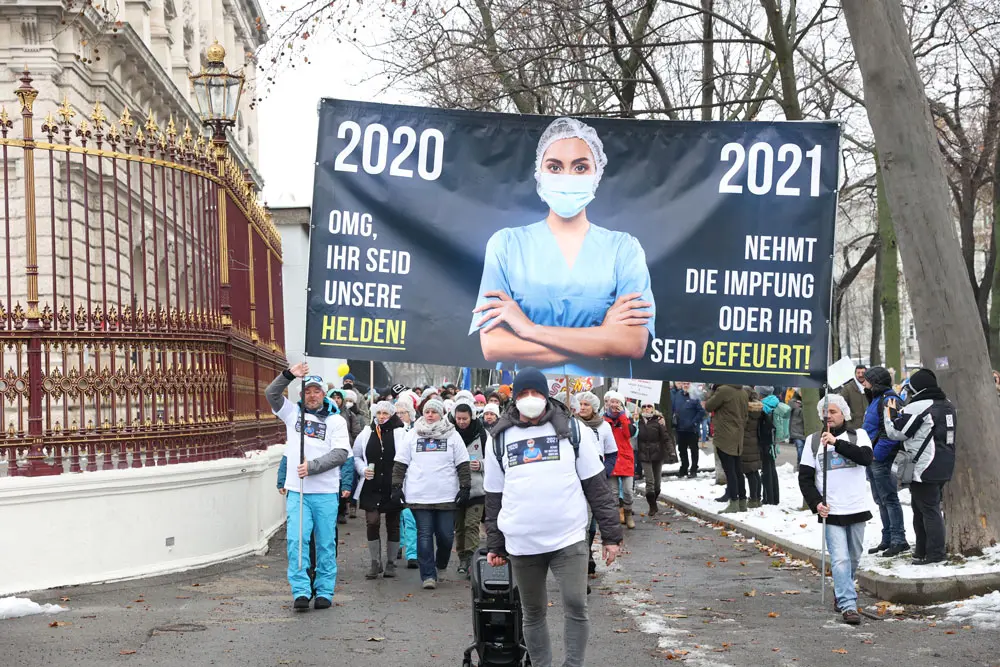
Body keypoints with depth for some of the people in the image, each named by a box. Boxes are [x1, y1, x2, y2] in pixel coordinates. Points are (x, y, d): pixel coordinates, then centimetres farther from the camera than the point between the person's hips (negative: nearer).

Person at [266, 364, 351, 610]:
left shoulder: (336, 421, 4)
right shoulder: (293, 413, 11)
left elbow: (341, 453, -7)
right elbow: (271, 394, 0)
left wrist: (312, 466, -17)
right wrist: (289, 375, -15)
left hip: (326, 492, -1)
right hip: (297, 490, 1)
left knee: (326, 543, 5)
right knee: (296, 540, -8)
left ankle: (324, 592, 13)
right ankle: (300, 591, -6)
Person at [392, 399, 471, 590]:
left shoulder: (452, 436, 7)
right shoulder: (413, 435, 8)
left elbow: (463, 465, 7)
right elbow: (400, 463, 10)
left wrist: (465, 488, 0)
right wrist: (396, 486, 4)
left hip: (446, 495, 0)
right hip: (419, 495, 0)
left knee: (446, 535, 2)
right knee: (424, 535, -2)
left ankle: (441, 565, 29)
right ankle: (428, 575, 1)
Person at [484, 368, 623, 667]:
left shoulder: (572, 429, 2)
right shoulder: (500, 438, 6)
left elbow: (596, 486, 3)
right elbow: (494, 497, 13)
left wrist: (611, 534, 0)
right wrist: (495, 545, 12)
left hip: (569, 539, -2)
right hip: (521, 544, 2)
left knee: (576, 607, -10)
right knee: (533, 614, 10)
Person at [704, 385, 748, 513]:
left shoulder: (723, 390, -16)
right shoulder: (743, 393, 8)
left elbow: (708, 406, -6)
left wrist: (713, 395, 11)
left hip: (725, 437, -7)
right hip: (738, 438, 7)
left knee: (729, 470, -5)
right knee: (737, 470, 13)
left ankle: (734, 502, -6)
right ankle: (742, 502, 16)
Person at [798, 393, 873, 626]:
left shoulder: (858, 435, 3)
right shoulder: (813, 440, 6)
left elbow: (866, 458, -17)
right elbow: (805, 477, 6)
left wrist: (837, 443, -24)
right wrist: (816, 503, -9)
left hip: (857, 509, 1)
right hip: (831, 511, -1)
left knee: (854, 558, 14)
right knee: (840, 559, -12)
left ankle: (842, 594, 35)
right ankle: (848, 606, -13)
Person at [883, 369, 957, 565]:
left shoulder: (917, 408, -17)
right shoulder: (948, 406, 10)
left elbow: (895, 432, -12)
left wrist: (891, 411, 5)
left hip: (924, 469, -9)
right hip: (944, 468, 9)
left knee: (928, 509, -3)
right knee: (930, 506, 19)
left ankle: (935, 552, -2)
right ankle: (923, 548, 26)